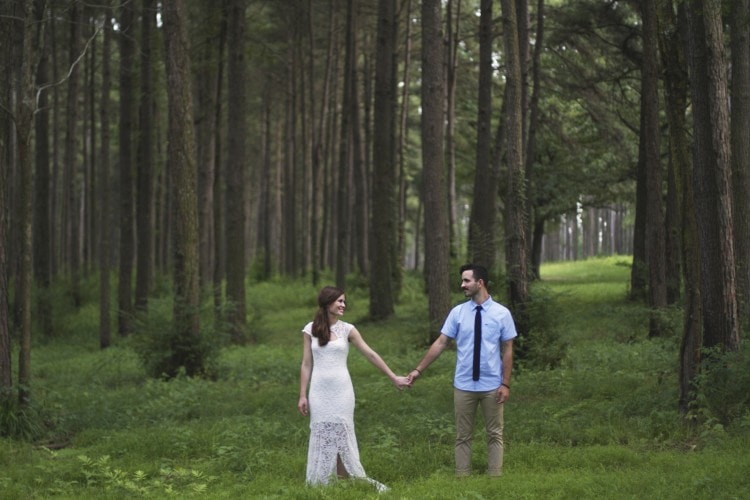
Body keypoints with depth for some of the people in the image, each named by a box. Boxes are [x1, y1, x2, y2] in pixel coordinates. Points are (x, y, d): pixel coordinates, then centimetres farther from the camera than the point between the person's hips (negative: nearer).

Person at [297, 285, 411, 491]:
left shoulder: (347, 329, 0)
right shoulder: (310, 330, 1)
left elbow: (371, 355, 3)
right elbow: (306, 364, 3)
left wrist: (393, 378, 3)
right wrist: (302, 395, -1)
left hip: (341, 390, 0)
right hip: (319, 391, 0)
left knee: (342, 435, 4)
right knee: (321, 435, 4)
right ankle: (320, 484, 11)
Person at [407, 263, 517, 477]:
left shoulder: (501, 313, -5)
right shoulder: (457, 312, -1)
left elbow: (507, 350, -3)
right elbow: (441, 343, 0)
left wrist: (506, 383, -8)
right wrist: (419, 369, -3)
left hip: (492, 386, -1)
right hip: (463, 386, 1)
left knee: (494, 434, 7)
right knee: (463, 436, 7)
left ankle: (495, 478, 15)